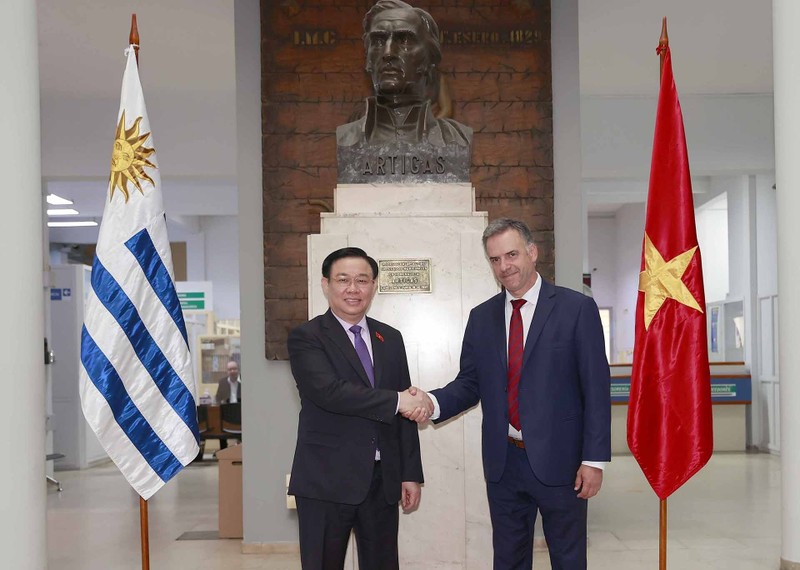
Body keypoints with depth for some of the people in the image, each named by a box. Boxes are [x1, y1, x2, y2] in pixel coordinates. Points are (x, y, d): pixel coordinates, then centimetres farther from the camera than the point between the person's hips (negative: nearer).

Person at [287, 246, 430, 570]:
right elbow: (328, 391, -21)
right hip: (327, 482, -4)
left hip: (383, 482, 5)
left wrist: (411, 474, 8)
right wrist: (396, 401, -20)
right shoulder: (306, 338, -4)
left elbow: (405, 410, 13)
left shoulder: (390, 339, 12)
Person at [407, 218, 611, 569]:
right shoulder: (481, 317, 8)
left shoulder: (577, 309, -6)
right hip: (503, 463, 4)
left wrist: (595, 459, -12)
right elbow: (469, 383, 8)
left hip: (559, 462, -4)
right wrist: (433, 403, -13)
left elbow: (596, 390, -8)